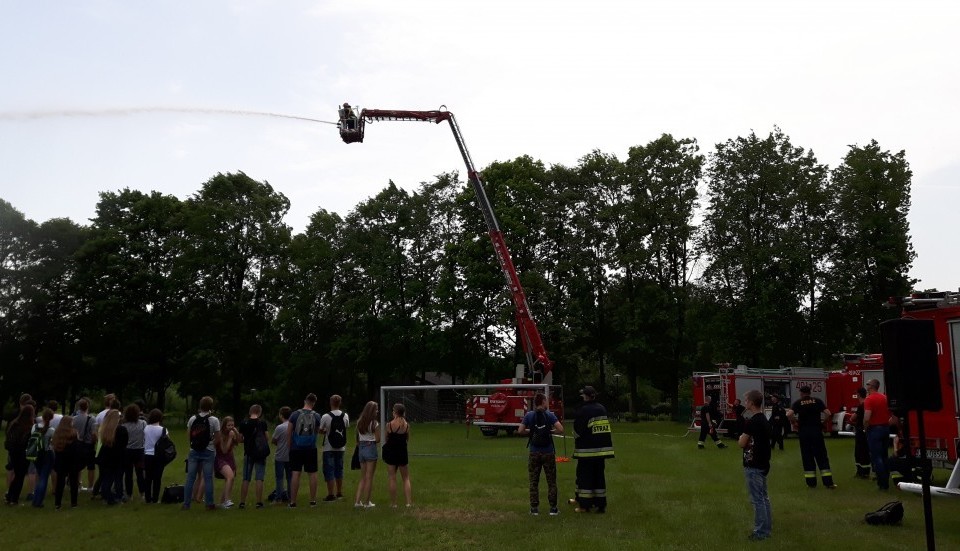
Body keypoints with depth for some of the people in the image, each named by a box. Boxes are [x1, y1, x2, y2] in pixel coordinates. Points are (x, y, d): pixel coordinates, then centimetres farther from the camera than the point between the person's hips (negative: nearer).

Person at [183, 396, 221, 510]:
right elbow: (217, 437, -5)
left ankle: (186, 504, 9)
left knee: (190, 478, 7)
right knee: (208, 478, 2)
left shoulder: (192, 419, 1)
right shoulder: (214, 420, -8)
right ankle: (210, 504, 6)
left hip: (194, 451, 3)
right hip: (208, 452, -2)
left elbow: (189, 435, 5)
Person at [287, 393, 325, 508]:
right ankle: (313, 500, 12)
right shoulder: (317, 416, -2)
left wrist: (289, 446, 10)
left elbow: (289, 432, 0)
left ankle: (293, 501, 3)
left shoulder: (295, 414, -4)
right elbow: (318, 431, 6)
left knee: (295, 473, 1)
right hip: (311, 449, 0)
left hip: (296, 448, 0)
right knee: (312, 474, 8)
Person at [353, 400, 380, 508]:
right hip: (371, 448, -6)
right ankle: (366, 502, 6)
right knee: (369, 477, 2)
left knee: (363, 477, 14)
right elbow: (377, 439, -10)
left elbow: (357, 438, 8)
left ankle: (357, 501, 8)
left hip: (361, 448, 6)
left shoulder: (359, 422, 5)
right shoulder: (374, 424, -12)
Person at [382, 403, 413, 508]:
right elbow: (407, 439, 5)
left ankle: (393, 503, 9)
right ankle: (409, 502, 4)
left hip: (391, 452, -2)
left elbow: (386, 439, -2)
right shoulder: (407, 425, -6)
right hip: (402, 452, 2)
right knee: (406, 478, 11)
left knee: (392, 478, 7)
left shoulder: (389, 424, -12)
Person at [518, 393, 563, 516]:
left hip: (534, 453, 1)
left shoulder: (529, 415, -2)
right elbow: (560, 430, -16)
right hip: (548, 452, -1)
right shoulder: (550, 415, -7)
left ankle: (534, 508, 10)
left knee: (534, 482, 10)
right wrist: (551, 431, 3)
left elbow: (520, 431, -6)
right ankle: (553, 508, 10)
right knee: (551, 482, 9)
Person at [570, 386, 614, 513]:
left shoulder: (584, 410, -13)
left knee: (585, 475, 2)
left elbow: (577, 430, -9)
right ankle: (600, 504, 14)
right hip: (602, 448, 6)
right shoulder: (602, 409, 7)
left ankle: (584, 505, 4)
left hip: (587, 449, -6)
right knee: (599, 475, 12)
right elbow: (606, 427, 15)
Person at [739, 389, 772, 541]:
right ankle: (767, 526, 26)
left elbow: (742, 443, -14)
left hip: (753, 466, -9)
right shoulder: (764, 420, 8)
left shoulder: (752, 422, -20)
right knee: (763, 496, 17)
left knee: (757, 499, -2)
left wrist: (741, 437, 4)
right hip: (763, 464, 9)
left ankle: (761, 531, 4)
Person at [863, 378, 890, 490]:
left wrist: (865, 428, -6)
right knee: (884, 456, 16)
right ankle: (886, 481, 21)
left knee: (876, 457, -1)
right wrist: (887, 423, 17)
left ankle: (882, 483, -1)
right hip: (886, 428, 7)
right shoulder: (885, 397, 7)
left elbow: (867, 418, -23)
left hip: (874, 429, -7)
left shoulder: (869, 399, -16)